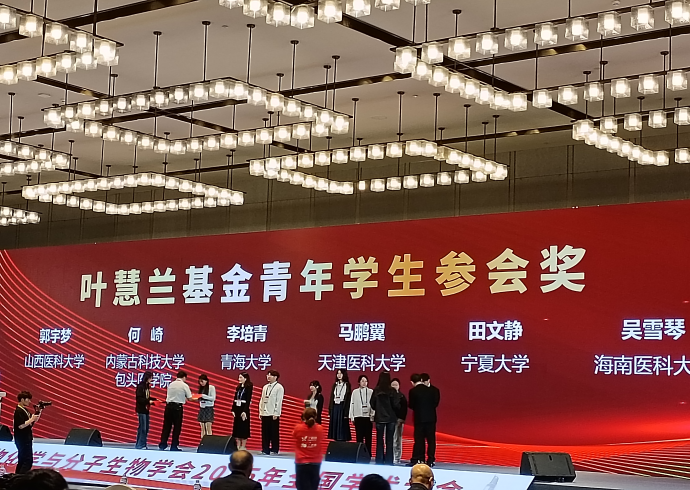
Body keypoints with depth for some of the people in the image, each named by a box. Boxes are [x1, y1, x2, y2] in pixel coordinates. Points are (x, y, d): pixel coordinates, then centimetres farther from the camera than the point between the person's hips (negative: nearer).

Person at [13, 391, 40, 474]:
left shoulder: (25, 410, 12)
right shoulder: (18, 411, -17)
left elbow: (33, 421, 17)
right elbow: (21, 426, -25)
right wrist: (32, 419, -19)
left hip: (27, 439, 10)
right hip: (22, 440, -10)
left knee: (22, 460, 14)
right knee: (28, 461, -13)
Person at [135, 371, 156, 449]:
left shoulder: (147, 386, 10)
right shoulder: (140, 386, -14)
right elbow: (139, 398, -18)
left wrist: (154, 400, 4)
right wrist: (148, 401, -21)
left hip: (146, 410, 8)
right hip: (141, 410, -8)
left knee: (146, 428, 10)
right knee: (142, 428, -5)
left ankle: (144, 444, 15)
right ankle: (139, 445, 2)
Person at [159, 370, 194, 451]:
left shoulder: (171, 384, 11)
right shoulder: (185, 385, -3)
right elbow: (190, 398, -3)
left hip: (169, 406, 4)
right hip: (178, 407, -4)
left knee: (166, 426, 9)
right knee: (177, 427, 4)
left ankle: (162, 445, 7)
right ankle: (174, 446, 6)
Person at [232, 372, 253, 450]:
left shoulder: (249, 387, -8)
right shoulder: (238, 387, 12)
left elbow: (248, 400, -14)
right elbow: (235, 399, 12)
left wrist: (245, 411, -19)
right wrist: (233, 410, 5)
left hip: (244, 409, -7)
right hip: (237, 409, 7)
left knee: (244, 428, -2)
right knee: (236, 427, 8)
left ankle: (243, 447, 3)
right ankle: (238, 446, 14)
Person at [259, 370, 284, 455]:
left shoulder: (279, 387, -4)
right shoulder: (265, 387, 15)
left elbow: (279, 401, -9)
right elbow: (262, 400, 16)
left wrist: (276, 413, -13)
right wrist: (260, 412, 10)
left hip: (273, 414, -6)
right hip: (265, 413, 6)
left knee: (274, 433, -1)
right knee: (265, 433, 6)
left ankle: (274, 450, 5)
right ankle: (265, 449, 11)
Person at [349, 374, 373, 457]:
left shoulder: (371, 392, 3)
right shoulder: (355, 392, 7)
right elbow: (352, 404, 7)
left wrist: (373, 416, -8)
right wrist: (352, 417, 3)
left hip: (368, 417, -1)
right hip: (358, 417, 1)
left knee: (368, 437, 1)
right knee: (359, 437, 2)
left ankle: (368, 455, 5)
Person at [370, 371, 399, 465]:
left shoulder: (376, 391, -4)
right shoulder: (392, 391, -9)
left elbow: (372, 405, -1)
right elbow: (396, 405, -9)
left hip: (379, 418, 1)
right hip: (390, 418, -1)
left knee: (379, 440, 8)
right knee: (389, 441, 4)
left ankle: (379, 461, 8)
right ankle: (388, 461, 3)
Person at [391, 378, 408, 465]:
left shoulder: (402, 396, 6)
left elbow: (404, 409, 2)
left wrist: (402, 419, -7)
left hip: (398, 420, -1)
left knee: (397, 440, -2)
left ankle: (397, 458, 0)